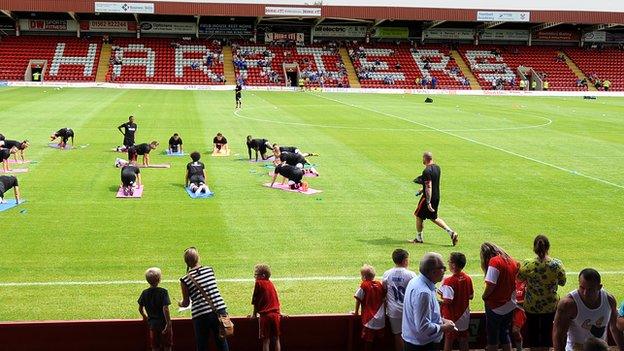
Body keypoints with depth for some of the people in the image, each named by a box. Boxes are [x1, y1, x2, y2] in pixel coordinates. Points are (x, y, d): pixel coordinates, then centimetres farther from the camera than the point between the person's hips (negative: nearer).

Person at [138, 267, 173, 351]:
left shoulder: (145, 293, 0)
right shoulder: (163, 292, -14)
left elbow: (140, 308, 9)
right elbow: (165, 308, -20)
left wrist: (145, 316, 29)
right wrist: (168, 323, -17)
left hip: (152, 324, 4)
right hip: (164, 323, -4)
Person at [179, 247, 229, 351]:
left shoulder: (185, 280, -5)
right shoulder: (210, 270, 2)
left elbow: (186, 303, 5)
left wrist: (180, 304, 27)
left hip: (201, 316, -3)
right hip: (219, 310, 3)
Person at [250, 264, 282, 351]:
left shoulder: (259, 283, -2)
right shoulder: (271, 283, 13)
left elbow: (255, 301, 1)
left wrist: (254, 314, 12)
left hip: (265, 315, -5)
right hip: (275, 314, 5)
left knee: (266, 340, 1)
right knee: (276, 339, 11)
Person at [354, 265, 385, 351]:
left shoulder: (364, 285, -12)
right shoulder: (380, 284, 3)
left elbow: (358, 299, -10)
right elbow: (384, 297, 13)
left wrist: (356, 311, 4)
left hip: (369, 319, -5)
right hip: (380, 318, 5)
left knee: (368, 341, 5)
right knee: (377, 339, 16)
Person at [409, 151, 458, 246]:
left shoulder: (427, 171, -21)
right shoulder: (437, 167, 7)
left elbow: (429, 187, -26)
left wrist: (428, 202, -27)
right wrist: (422, 190, 27)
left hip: (429, 197, -8)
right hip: (437, 197, 9)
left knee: (419, 216, 9)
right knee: (434, 217, 19)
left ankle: (419, 239, 18)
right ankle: (451, 233, 9)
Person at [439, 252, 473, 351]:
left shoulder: (449, 281, -24)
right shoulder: (468, 279, -5)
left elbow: (448, 301, -27)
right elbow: (471, 296, 5)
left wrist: (440, 299, -9)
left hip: (451, 317, -5)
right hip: (464, 315, 5)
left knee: (448, 339, 10)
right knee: (463, 339, 16)